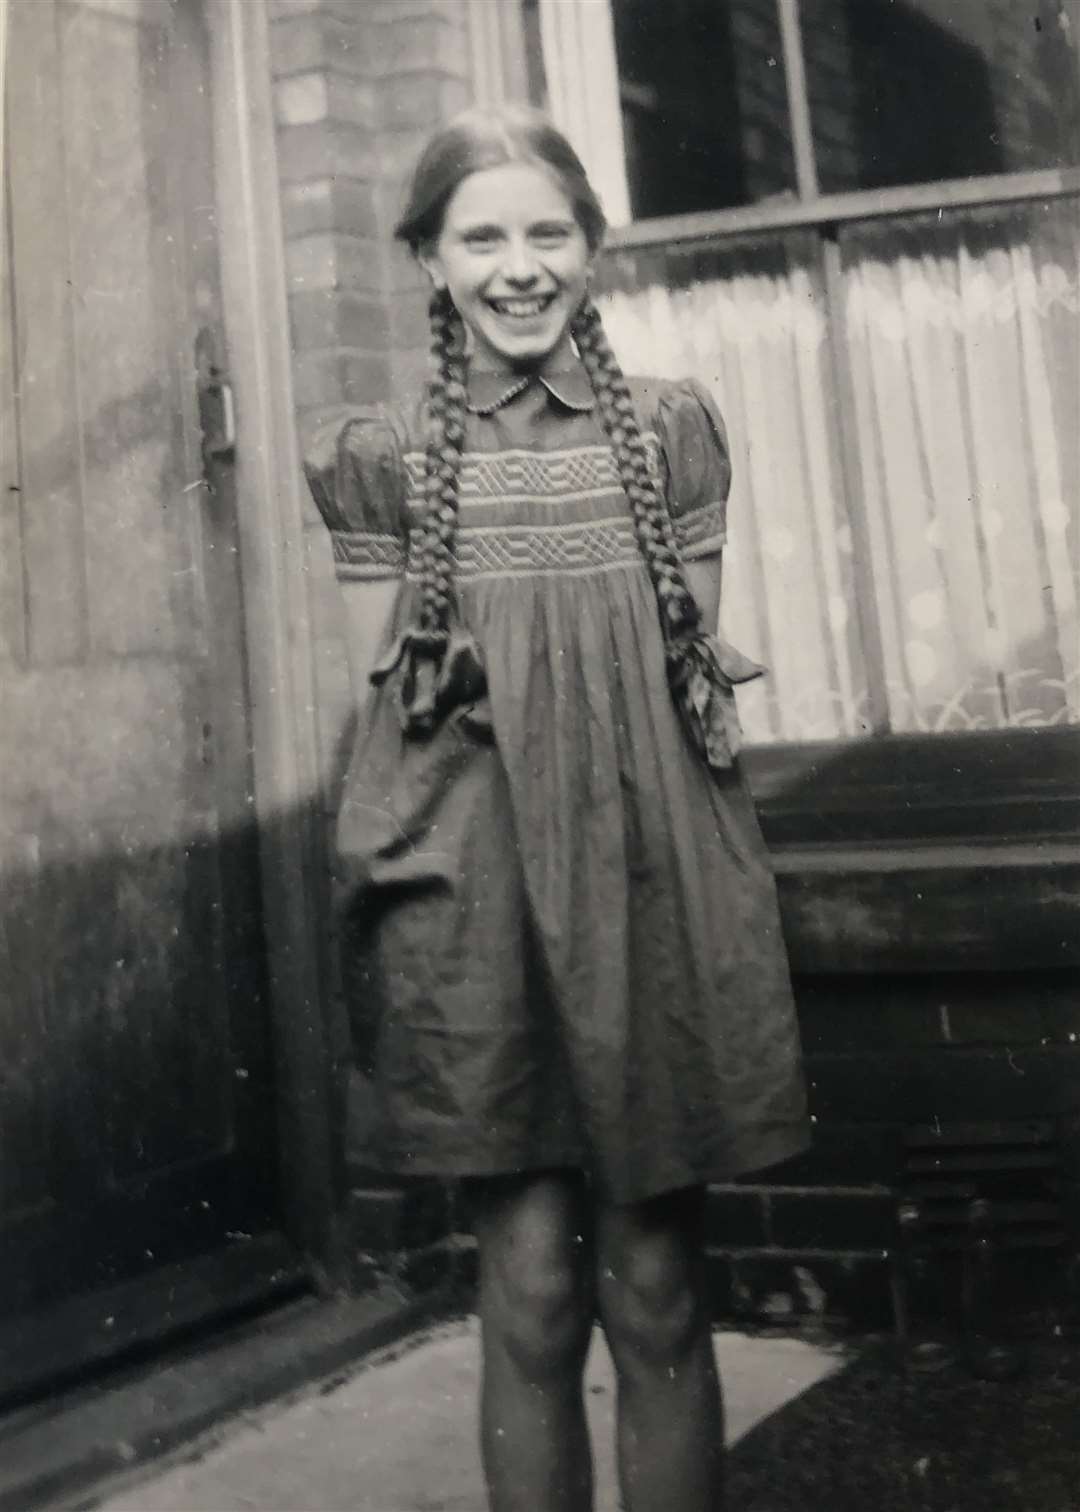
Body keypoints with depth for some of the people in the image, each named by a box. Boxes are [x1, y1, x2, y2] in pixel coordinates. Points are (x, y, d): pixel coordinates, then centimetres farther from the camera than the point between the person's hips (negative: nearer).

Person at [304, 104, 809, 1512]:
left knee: (658, 1294, 6)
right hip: (478, 895, -1)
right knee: (531, 1290, 2)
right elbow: (382, 694, 6)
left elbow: (706, 667, 12)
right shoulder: (378, 457, 4)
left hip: (656, 883, 1)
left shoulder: (672, 428, 7)